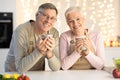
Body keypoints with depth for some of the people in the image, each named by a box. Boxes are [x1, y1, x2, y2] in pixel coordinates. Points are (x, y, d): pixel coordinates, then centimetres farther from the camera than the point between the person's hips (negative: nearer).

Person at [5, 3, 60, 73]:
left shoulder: (54, 33, -8)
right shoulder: (21, 31, -20)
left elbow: (56, 68, -11)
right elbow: (20, 68, -24)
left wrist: (49, 53, -29)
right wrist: (39, 51, -35)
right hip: (16, 74, -3)